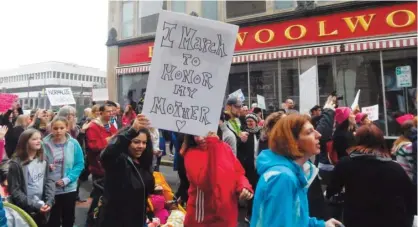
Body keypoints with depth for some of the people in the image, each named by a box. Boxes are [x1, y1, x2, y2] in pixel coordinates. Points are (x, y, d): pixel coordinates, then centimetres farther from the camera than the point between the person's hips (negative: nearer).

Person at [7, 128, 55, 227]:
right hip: (24, 211, -4)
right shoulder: (16, 164, -10)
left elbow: (49, 181, 1)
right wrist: (34, 205, -18)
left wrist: (49, 201, -13)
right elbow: (15, 190, -12)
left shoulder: (43, 161, 4)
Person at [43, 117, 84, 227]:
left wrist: (66, 180, -15)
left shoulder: (73, 143, -8)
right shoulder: (45, 144, -8)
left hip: (69, 188, 0)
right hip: (51, 189, 0)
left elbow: (80, 164, -6)